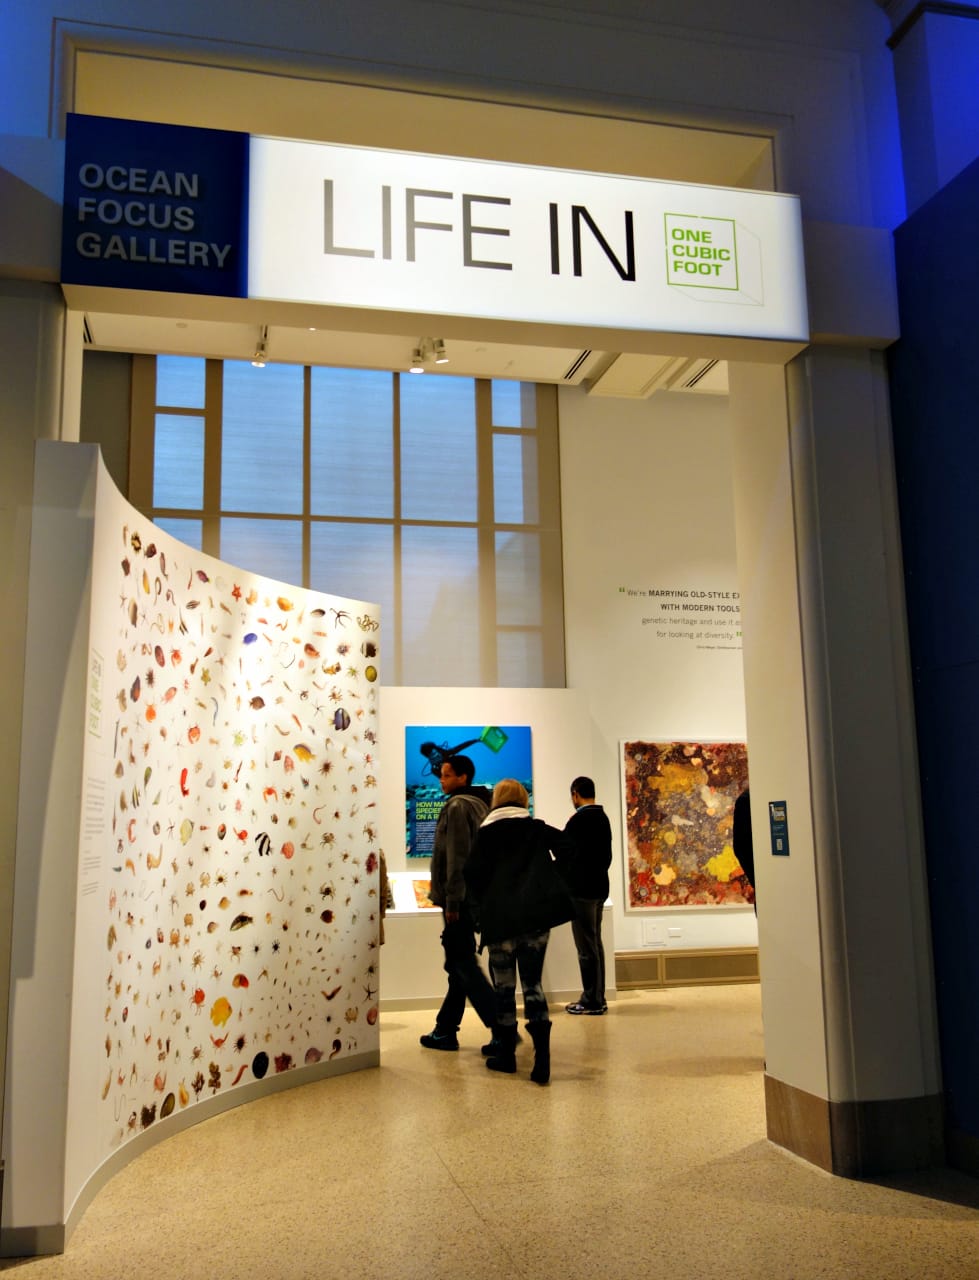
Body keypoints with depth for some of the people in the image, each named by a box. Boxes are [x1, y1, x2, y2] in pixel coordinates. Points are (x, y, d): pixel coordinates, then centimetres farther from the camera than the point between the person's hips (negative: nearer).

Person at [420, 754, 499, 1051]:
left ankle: (502, 1025, -10)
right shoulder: (480, 804, 16)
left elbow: (457, 857, -18)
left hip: (459, 897, -10)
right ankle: (445, 1031, 19)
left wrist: (451, 901, -17)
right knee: (459, 964, 12)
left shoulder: (457, 806, -13)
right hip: (475, 897, 10)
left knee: (463, 964, -7)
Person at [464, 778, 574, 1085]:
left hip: (500, 919, -1)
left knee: (504, 987, 10)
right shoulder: (538, 829, 7)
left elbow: (473, 875, -3)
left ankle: (506, 1054, 17)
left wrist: (481, 908, 11)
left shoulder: (486, 834, 3)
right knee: (532, 983, 6)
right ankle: (541, 1054, -8)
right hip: (536, 916, 1)